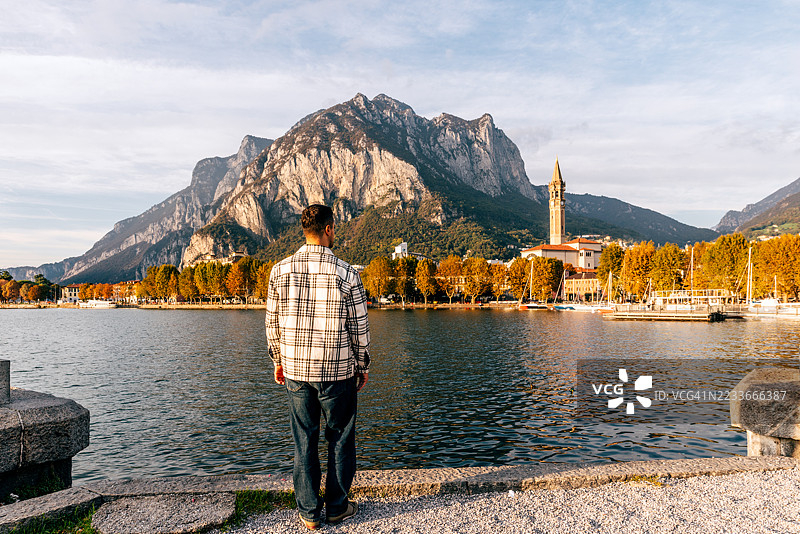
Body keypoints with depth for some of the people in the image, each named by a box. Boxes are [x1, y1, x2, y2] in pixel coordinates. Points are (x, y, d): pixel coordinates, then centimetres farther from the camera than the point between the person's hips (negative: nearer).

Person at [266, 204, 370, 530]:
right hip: (338, 372, -2)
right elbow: (359, 328, -6)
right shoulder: (347, 274, -11)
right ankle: (337, 507, 26)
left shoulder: (280, 271, -4)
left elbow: (273, 323, 3)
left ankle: (309, 512, 24)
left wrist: (278, 361, 16)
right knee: (340, 439, 14)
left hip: (295, 370, 3)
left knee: (304, 441, 14)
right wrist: (363, 366, 7)